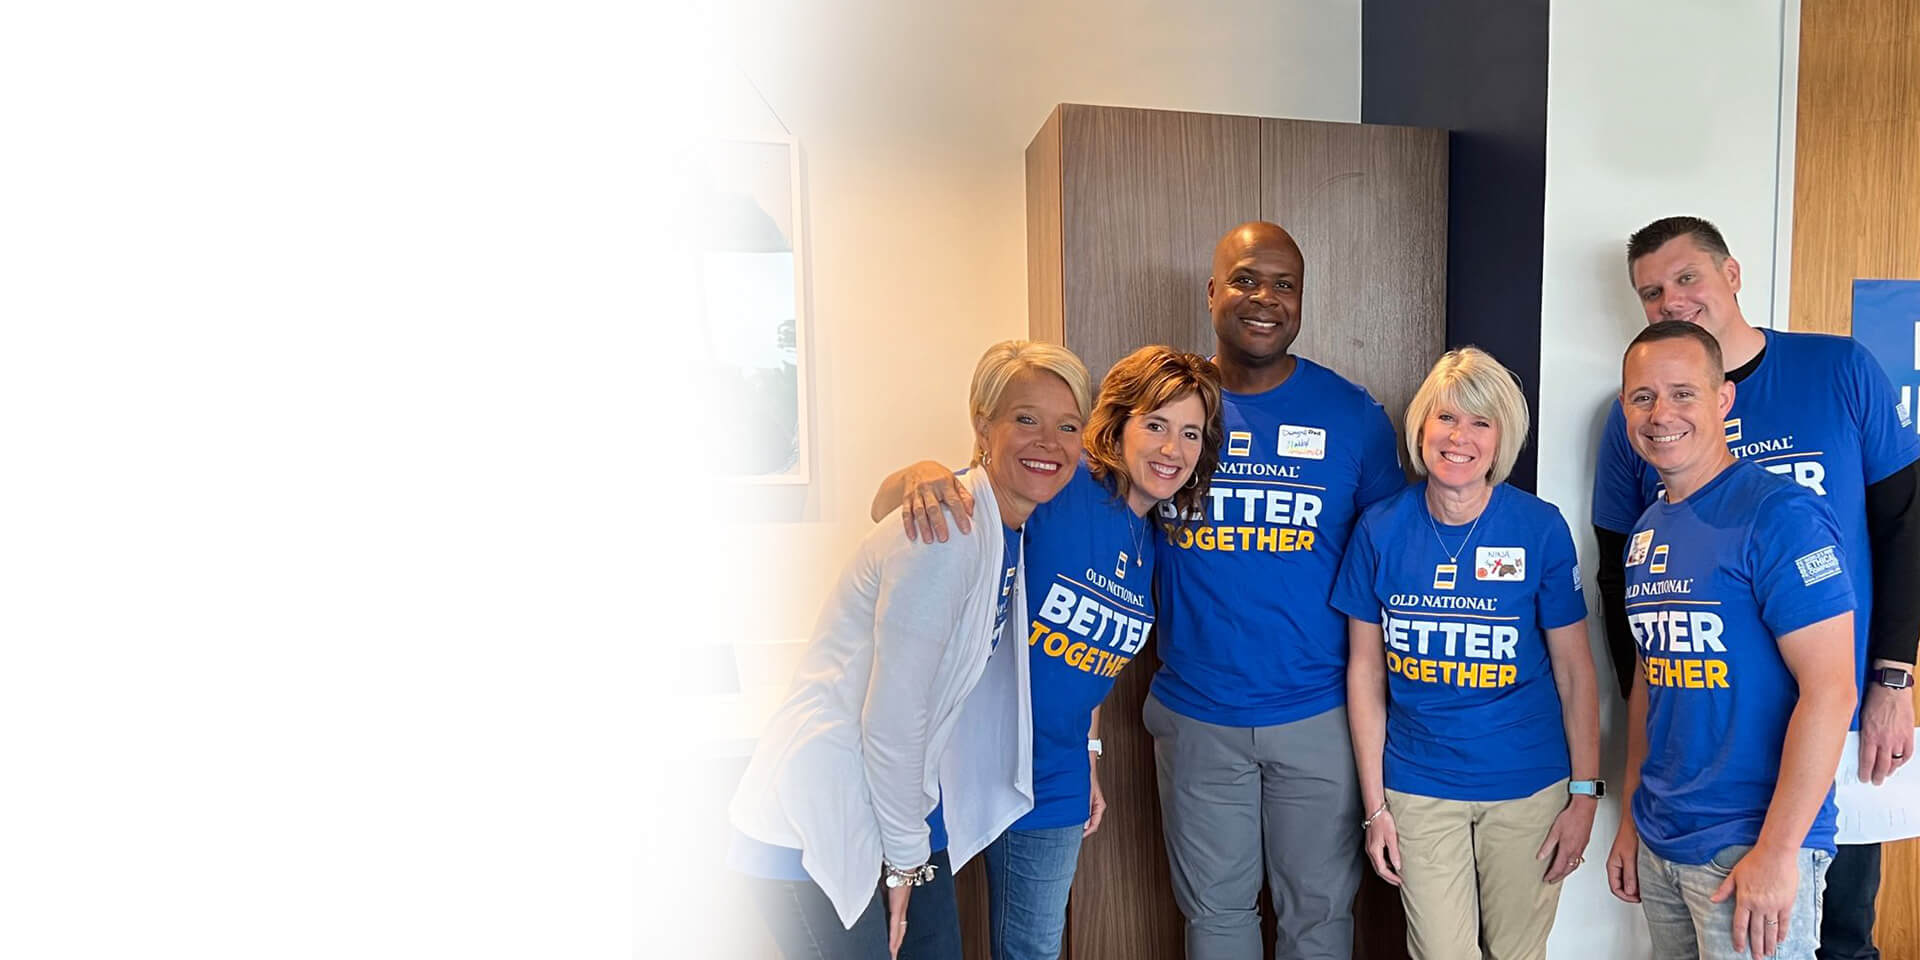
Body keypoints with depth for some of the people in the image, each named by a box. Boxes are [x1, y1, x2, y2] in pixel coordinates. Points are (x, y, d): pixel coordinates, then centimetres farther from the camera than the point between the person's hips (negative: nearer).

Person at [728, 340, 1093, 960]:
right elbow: (890, 718, -21)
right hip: (816, 831, -8)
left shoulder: (1015, 530, 4)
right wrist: (905, 858, -10)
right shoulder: (946, 530, -23)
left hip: (903, 803, 9)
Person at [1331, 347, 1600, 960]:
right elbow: (1365, 671, -2)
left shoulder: (1540, 528, -9)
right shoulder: (1380, 530, -7)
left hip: (1528, 787, 0)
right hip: (1419, 788, 0)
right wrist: (1374, 805, -1)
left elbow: (1574, 669, -2)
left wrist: (1585, 792, -3)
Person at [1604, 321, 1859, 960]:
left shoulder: (1780, 516, -14)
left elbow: (1829, 692, -18)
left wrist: (1777, 850, -19)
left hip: (1751, 844, -7)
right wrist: (1632, 819, 14)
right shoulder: (1645, 534, 7)